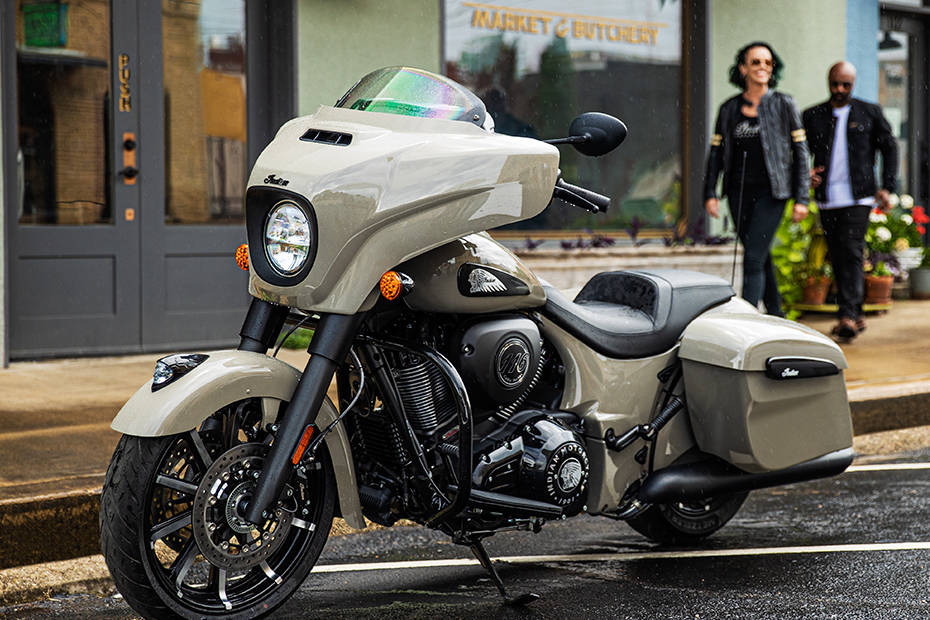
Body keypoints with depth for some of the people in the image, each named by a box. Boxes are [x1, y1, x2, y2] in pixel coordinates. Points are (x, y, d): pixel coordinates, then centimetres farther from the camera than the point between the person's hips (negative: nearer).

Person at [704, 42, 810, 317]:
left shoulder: (783, 105, 0)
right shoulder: (729, 109, 8)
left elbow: (800, 151, -1)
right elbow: (716, 152, 11)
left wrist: (802, 198, -6)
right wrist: (710, 193, 1)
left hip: (770, 192, -4)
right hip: (739, 192, 4)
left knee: (753, 258, -14)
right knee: (761, 258, 12)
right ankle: (775, 317, 25)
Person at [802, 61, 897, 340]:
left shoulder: (869, 113, 6)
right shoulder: (812, 116, 10)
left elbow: (889, 148, 12)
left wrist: (886, 187, 2)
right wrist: (806, 174, -5)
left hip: (858, 198, -3)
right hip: (827, 199, 3)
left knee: (851, 253, -16)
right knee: (838, 259, 7)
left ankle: (848, 317, -20)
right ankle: (856, 316, 18)